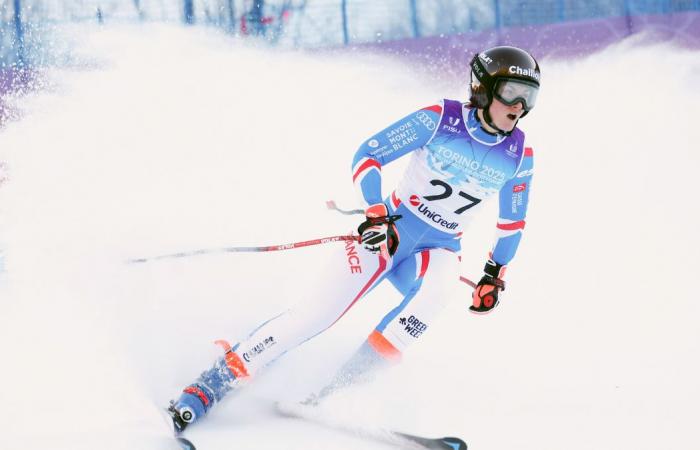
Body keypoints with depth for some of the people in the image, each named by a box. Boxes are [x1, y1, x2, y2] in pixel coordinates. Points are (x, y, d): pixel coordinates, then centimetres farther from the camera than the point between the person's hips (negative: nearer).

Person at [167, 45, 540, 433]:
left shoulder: (519, 156, 0)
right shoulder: (440, 119, -11)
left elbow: (512, 221, 16)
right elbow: (368, 155, -11)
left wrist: (495, 276, 15)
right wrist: (376, 215, -22)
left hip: (440, 250, 3)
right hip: (389, 230, -3)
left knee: (439, 286, -34)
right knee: (319, 311, -18)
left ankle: (341, 389, -30)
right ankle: (209, 386, -12)